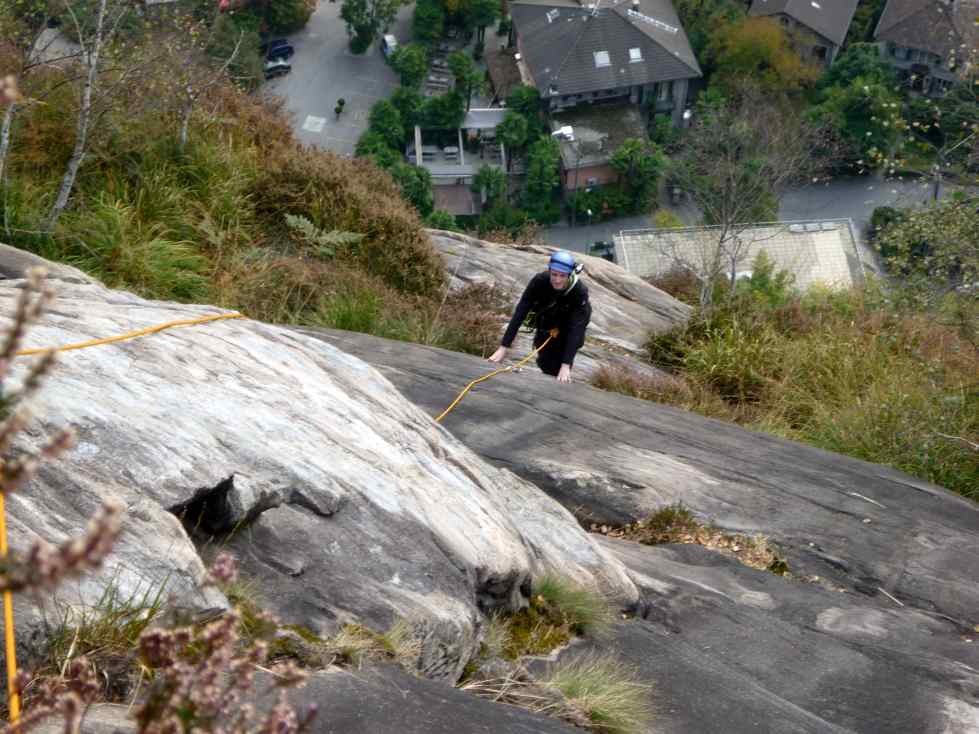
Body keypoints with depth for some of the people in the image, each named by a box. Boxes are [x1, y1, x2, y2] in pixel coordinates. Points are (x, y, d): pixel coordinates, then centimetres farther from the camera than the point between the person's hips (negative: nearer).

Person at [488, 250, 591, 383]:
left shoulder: (580, 291, -38)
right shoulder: (539, 281, -34)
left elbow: (575, 328, -41)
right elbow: (520, 312, -34)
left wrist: (566, 365, -48)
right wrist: (504, 347, -39)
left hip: (571, 322, -2)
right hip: (547, 320, 2)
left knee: (558, 366, -12)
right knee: (545, 363, 4)